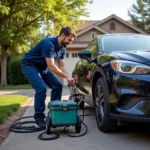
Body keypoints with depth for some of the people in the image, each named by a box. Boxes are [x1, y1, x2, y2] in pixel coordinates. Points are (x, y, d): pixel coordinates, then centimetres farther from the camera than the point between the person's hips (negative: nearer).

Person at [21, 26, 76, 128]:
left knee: (57, 86, -3)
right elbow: (51, 66, -33)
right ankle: (39, 118, -11)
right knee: (41, 88, -25)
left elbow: (61, 66, -1)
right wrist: (66, 77, -29)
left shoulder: (62, 48, -2)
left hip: (43, 67, 9)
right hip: (29, 65, -8)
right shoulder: (48, 43, -30)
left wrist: (69, 77, -18)